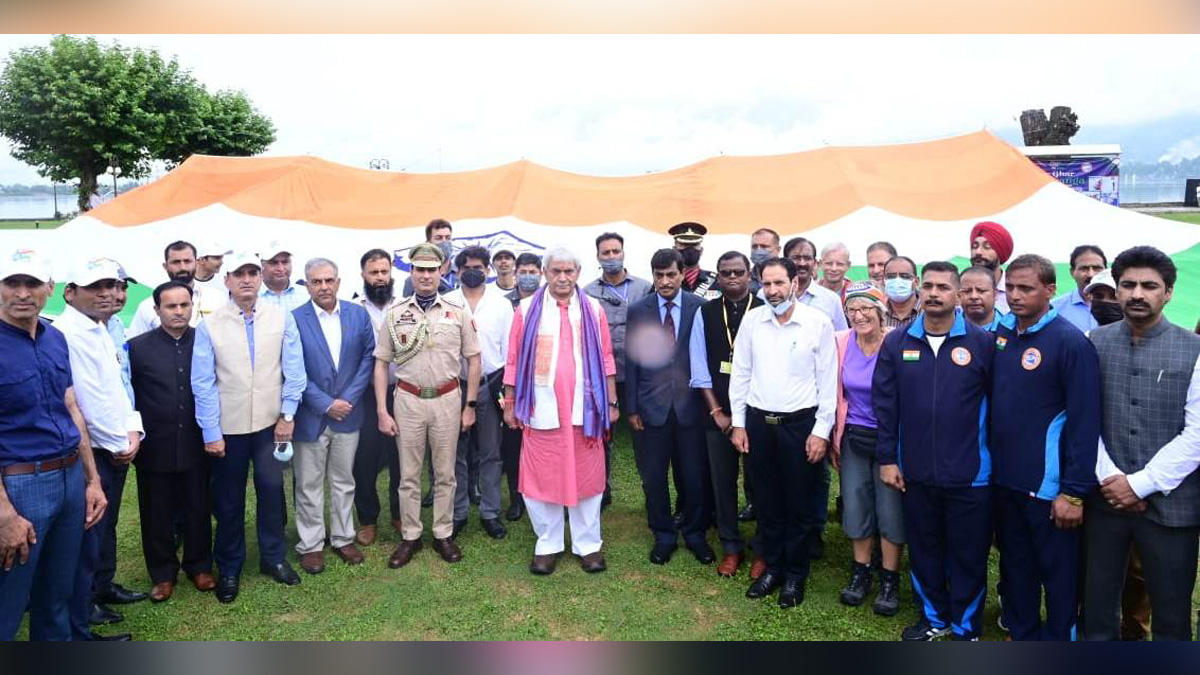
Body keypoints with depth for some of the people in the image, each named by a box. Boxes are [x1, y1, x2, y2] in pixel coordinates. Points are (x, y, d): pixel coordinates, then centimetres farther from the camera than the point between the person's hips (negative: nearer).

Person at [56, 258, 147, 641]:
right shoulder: (67, 333, -19)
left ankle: (102, 588, 41)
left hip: (116, 449, 9)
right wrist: (118, 444, -11)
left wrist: (133, 431, 1)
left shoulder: (102, 331, 11)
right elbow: (87, 400, -21)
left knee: (106, 527, 23)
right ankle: (77, 630, 13)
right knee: (86, 540, 0)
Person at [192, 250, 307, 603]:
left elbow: (294, 371, -2)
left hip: (271, 423, 1)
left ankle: (273, 558, 30)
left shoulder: (281, 318, -5)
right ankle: (229, 568, 29)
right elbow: (203, 383, -7)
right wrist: (210, 433, -7)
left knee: (272, 491, 11)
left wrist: (288, 415, -3)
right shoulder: (209, 326, -8)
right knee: (229, 500, 12)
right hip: (228, 427, -1)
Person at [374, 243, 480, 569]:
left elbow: (473, 359, 4)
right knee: (409, 475, 9)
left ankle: (443, 534, 24)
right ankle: (410, 536, 23)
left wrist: (470, 406, 1)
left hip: (447, 400, 0)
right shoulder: (395, 313, 1)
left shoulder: (458, 312, 0)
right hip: (408, 400, 0)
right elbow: (381, 363, 3)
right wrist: (381, 411, -3)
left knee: (445, 473, 10)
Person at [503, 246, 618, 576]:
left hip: (585, 408, 1)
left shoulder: (593, 309, 6)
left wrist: (612, 402, 7)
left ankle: (588, 544, 23)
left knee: (587, 477, 8)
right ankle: (548, 544, 22)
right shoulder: (527, 309, 2)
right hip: (541, 409, -1)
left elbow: (605, 358, 8)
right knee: (542, 478, 7)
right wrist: (510, 403, 3)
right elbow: (514, 360, 4)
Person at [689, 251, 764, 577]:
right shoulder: (705, 313, 2)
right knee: (723, 481, 10)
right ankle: (731, 547, 25)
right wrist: (717, 412, -4)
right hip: (718, 414, 2)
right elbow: (699, 367, 1)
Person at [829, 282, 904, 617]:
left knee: (890, 511, 6)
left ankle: (890, 580, 25)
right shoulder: (841, 342, -3)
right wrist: (835, 440, 8)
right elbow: (838, 394, 5)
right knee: (856, 508, 13)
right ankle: (861, 572, 32)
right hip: (853, 438, 4)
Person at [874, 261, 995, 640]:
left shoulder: (982, 343, -6)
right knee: (923, 551, 17)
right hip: (915, 472, 3)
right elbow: (884, 403, 2)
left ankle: (965, 628, 31)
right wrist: (887, 459, 0)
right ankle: (934, 617, 38)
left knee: (968, 555, 11)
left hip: (969, 474, -2)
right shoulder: (897, 342, 0)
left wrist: (995, 458, -2)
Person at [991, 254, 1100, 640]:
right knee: (1015, 565, 18)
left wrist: (1074, 493, -16)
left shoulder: (1070, 342, -13)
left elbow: (1084, 422, -15)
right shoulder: (999, 334, 5)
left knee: (1058, 574, 8)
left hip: (1048, 485, -6)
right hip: (1004, 479, 6)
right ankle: (1021, 634, 34)